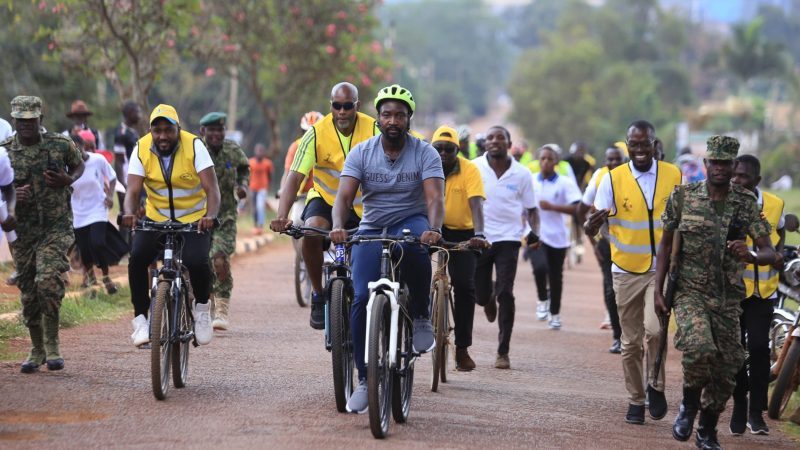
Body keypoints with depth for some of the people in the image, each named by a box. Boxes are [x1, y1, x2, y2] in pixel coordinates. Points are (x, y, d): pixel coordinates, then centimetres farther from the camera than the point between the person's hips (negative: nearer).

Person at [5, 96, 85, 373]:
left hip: (56, 227, -2)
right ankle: (36, 350, 22)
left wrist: (67, 180, -5)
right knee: (28, 292, 6)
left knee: (48, 280, -21)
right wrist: (11, 197, -17)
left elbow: (79, 165, 17)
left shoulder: (61, 145, -2)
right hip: (22, 230, 2)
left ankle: (52, 346, -8)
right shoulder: (5, 151, 0)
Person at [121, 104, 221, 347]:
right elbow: (133, 190, -16)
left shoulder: (194, 146, -16)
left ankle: (202, 307, 4)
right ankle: (141, 318, -10)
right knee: (137, 258, -23)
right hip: (156, 218, 2)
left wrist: (211, 216, -41)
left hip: (194, 220, -2)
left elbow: (211, 188, -21)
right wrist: (130, 213, -38)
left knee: (197, 262, -26)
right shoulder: (142, 149, -10)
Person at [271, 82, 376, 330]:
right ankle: (318, 294, -13)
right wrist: (282, 216, -38)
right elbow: (294, 177, -24)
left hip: (361, 205, 1)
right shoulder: (317, 133, -18)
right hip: (325, 198, -1)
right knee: (312, 231, -31)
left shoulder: (373, 130, -17)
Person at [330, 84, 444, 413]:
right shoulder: (361, 153, -3)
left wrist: (433, 229, -41)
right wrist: (338, 226, -36)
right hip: (372, 229, 2)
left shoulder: (425, 153, -7)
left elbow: (434, 197, -20)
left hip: (411, 223, -2)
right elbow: (344, 196, -14)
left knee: (414, 246, -40)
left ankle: (421, 317, -17)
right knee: (362, 299, -17)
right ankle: (365, 379, -4)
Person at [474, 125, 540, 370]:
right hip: (479, 238, 1)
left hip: (508, 239, -1)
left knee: (506, 294, -11)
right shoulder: (474, 168, -3)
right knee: (480, 296, 5)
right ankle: (489, 295, 46)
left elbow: (531, 209, 10)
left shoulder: (522, 174, 0)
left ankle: (503, 352, -3)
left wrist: (535, 232, -8)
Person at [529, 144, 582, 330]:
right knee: (540, 267, -25)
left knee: (556, 277, 8)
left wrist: (551, 206, -20)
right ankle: (542, 300, 0)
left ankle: (555, 314, 25)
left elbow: (576, 208, -12)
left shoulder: (565, 183, -2)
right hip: (536, 234, 0)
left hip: (557, 236, 0)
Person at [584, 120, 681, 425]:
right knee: (631, 341, 8)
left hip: (663, 268, -1)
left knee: (654, 329, -21)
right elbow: (592, 227, -7)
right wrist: (592, 224, -31)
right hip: (627, 271, 1)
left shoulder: (674, 176, 1)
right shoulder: (613, 179, -3)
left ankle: (656, 385, 2)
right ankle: (636, 400, 23)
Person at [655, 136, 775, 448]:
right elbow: (666, 244, 7)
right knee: (700, 348, -27)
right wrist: (658, 290, 1)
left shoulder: (747, 203, 1)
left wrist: (751, 256, -27)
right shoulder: (683, 197, -1)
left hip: (729, 297, 3)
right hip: (690, 292, -2)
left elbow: (770, 253, -3)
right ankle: (689, 404, 1)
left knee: (725, 368, 4)